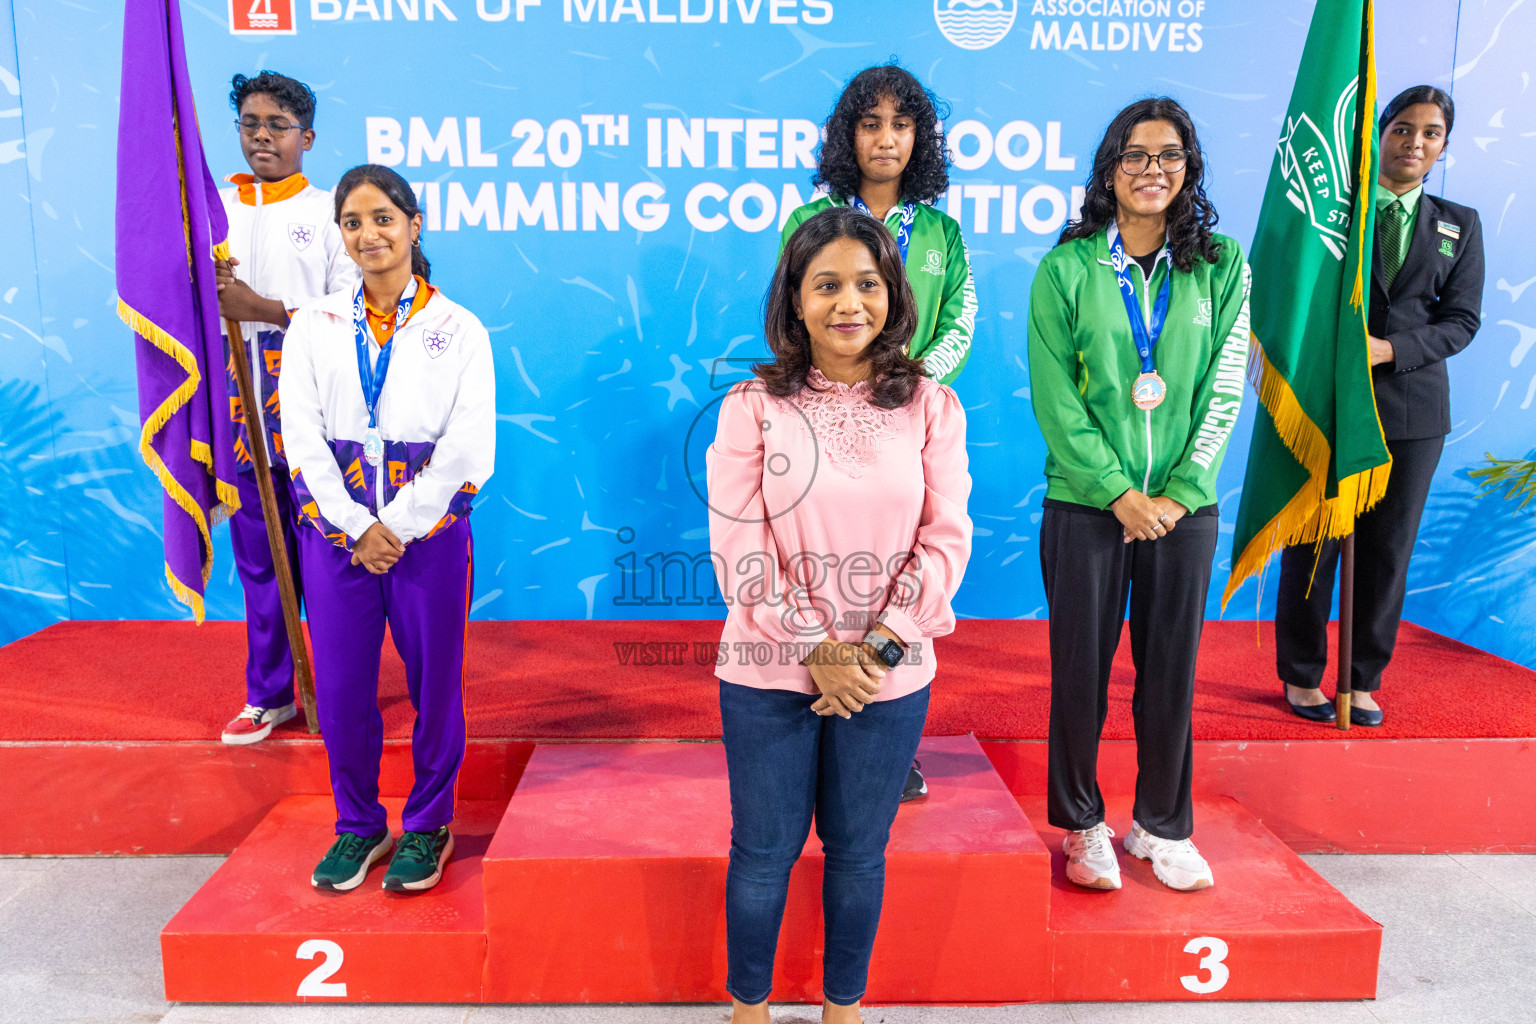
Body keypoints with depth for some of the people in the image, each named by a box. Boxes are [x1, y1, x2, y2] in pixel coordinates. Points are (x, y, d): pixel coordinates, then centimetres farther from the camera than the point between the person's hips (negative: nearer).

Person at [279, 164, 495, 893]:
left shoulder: (458, 329, 0)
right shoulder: (314, 326, 7)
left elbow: (468, 448, -7)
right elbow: (302, 436, 0)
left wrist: (397, 527, -11)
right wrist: (358, 527, -9)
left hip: (429, 532, -2)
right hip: (335, 532, 2)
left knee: (434, 683, 6)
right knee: (341, 688, 8)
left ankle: (428, 826, 25)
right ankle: (357, 825, 28)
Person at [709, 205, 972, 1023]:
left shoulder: (930, 405, 0)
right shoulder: (752, 406, -4)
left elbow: (945, 541, -3)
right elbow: (740, 548, -8)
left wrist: (876, 649, -11)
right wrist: (818, 650, -13)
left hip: (890, 677, 1)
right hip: (769, 672, -1)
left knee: (859, 850, 15)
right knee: (765, 851, 12)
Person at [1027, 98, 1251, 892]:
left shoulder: (1222, 266, 6)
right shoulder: (1067, 267, 0)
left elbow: (1224, 389, 3)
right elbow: (1054, 396, -5)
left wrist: (1180, 491, -8)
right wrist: (1118, 491, -11)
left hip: (1184, 505, 2)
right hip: (1086, 503, -1)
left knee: (1171, 668, 9)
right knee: (1080, 668, 4)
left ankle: (1161, 826, 27)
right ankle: (1082, 824, 23)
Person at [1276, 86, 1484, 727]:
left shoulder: (1459, 225, 13)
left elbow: (1463, 318, 6)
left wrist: (1388, 349, -11)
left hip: (1412, 407, 3)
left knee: (1389, 550, 6)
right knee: (1312, 544, 2)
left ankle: (1364, 681, 19)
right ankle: (1302, 676, 16)